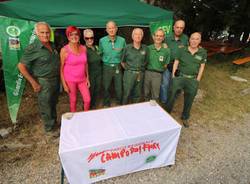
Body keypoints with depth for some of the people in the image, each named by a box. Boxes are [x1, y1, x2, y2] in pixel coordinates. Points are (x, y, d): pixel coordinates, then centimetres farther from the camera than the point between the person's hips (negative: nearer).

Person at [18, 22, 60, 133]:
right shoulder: (33, 48, -15)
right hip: (43, 82, -6)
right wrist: (33, 83, -15)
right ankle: (50, 130, 23)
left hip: (56, 80, 7)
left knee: (53, 104, 22)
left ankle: (54, 123, 42)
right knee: (45, 108, 5)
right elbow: (21, 66, -12)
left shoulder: (52, 46, 5)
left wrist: (59, 78, 10)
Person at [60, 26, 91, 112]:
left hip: (82, 79, 4)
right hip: (70, 80, -4)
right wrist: (64, 84, -8)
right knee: (73, 100, 9)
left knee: (88, 100, 6)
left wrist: (87, 78, 9)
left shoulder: (84, 48, 1)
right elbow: (61, 68, -7)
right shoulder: (64, 50, -11)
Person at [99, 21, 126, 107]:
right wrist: (105, 60, 0)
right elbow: (100, 54, 6)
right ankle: (106, 105, 33)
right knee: (106, 88, 11)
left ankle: (119, 104, 35)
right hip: (107, 67, 0)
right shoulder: (102, 41, -4)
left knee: (119, 88, 10)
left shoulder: (122, 40, -4)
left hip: (118, 67, 0)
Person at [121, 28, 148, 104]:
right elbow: (122, 61, 4)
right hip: (129, 74, -2)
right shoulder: (127, 48, -5)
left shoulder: (145, 48, 2)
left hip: (140, 74, 3)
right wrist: (128, 69, 5)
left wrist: (141, 68, 8)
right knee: (126, 94, 3)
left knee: (138, 94, 14)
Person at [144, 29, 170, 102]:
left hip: (157, 74, -1)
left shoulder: (166, 50, 2)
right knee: (146, 93, 12)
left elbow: (166, 65, 8)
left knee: (155, 96, 5)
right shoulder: (148, 48, 3)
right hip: (147, 72, 1)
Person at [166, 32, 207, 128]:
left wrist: (197, 80, -1)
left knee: (189, 100, 13)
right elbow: (176, 63, 0)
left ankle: (185, 117, 33)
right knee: (171, 94, 0)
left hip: (193, 79, 2)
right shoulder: (182, 50, -1)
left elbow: (202, 66, 4)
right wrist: (173, 75, -5)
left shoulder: (203, 52, 2)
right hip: (180, 76, -1)